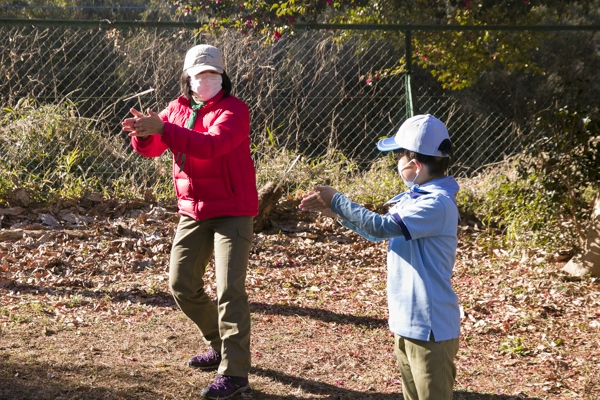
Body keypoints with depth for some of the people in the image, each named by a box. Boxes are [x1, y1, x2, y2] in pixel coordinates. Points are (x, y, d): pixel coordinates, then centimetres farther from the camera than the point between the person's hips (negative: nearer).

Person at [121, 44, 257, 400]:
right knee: (182, 284, 10)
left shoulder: (234, 109, -13)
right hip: (192, 211, 7)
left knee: (229, 289, -12)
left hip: (232, 211, -7)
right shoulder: (177, 108, 8)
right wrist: (143, 133, -23)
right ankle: (221, 345, 30)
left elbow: (212, 144, -31)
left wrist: (163, 129, -38)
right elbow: (152, 149, 1)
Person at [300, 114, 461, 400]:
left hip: (430, 326, -10)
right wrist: (336, 212, 8)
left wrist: (337, 200, -16)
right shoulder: (413, 197, 9)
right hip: (405, 322, 10)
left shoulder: (437, 204, -22)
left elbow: (382, 227, -27)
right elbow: (379, 233, 18)